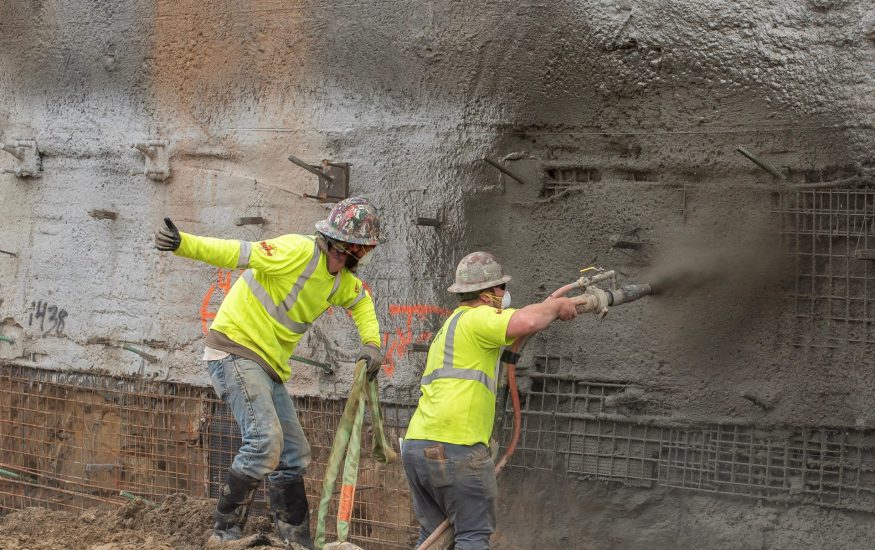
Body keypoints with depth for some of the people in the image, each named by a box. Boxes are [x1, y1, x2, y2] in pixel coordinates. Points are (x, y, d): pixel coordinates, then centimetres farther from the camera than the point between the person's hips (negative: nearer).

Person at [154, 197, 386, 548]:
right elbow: (237, 253, -29)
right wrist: (183, 244, -42)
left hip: (269, 366, 10)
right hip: (235, 350, -10)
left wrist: (371, 343, 14)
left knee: (294, 456, 12)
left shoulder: (343, 280, 8)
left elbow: (361, 301, 30)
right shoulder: (299, 251, -19)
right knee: (265, 440, -25)